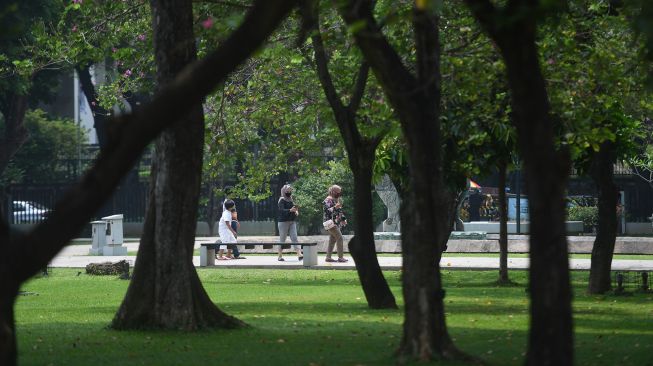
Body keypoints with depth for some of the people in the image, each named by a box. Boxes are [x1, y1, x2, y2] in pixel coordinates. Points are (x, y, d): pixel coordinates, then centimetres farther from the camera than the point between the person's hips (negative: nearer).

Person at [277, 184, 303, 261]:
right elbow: (281, 210, -20)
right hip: (283, 222, -5)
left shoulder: (291, 200, 14)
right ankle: (280, 256, 10)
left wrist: (296, 211, -2)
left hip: (292, 221, 5)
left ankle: (299, 254, -17)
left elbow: (295, 208, 22)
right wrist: (290, 210, -34)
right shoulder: (282, 200, -6)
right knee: (282, 239, 2)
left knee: (294, 238, -5)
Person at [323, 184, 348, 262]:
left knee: (332, 240, 9)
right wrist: (335, 207, -32)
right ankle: (340, 257, -14)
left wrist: (343, 219, 20)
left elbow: (340, 211, 27)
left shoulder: (336, 199, 18)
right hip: (331, 222, -10)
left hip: (336, 222, 10)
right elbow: (327, 211, -21)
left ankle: (328, 257, 11)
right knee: (339, 238, -14)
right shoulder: (328, 200, -11)